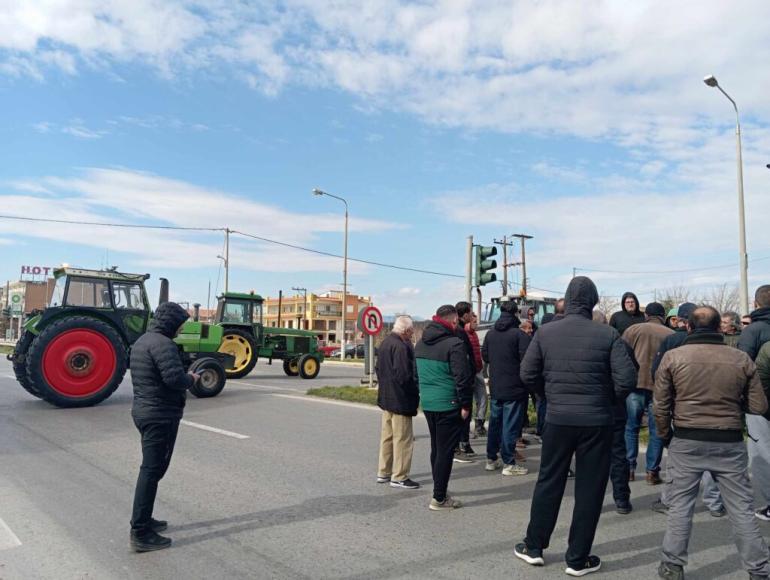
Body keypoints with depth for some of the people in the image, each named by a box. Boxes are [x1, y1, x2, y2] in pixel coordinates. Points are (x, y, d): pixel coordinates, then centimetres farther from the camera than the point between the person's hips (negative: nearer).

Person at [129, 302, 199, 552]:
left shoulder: (142, 340, 13)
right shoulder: (163, 344, -20)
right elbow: (175, 378, -30)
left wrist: (185, 377, 10)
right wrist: (191, 378, -10)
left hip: (143, 409, 10)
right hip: (160, 415, -10)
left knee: (152, 468, 21)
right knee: (152, 470, -3)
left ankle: (143, 520, 33)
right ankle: (140, 533, 4)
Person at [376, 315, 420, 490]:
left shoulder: (385, 343, 9)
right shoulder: (401, 346, -22)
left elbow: (379, 369, 16)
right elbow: (404, 375, -24)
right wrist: (415, 391, -10)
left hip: (386, 397, 10)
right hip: (400, 399, -10)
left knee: (387, 436, 17)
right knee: (402, 439, 1)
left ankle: (384, 472, 26)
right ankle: (399, 477, 8)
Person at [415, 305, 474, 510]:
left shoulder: (421, 343, 10)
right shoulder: (454, 344, -15)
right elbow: (462, 378, -17)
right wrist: (466, 404, -9)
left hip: (427, 403, 8)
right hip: (448, 406, -8)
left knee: (436, 447, 19)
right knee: (445, 450, 1)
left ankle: (439, 489, 32)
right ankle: (439, 499, 6)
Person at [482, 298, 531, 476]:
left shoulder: (490, 333, 4)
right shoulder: (519, 334, -16)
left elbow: (484, 355, 11)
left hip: (495, 387, 6)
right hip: (515, 388, -6)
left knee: (495, 422, 16)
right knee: (510, 425, 0)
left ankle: (491, 459, 25)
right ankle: (509, 464, 6)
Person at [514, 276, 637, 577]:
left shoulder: (545, 332, -4)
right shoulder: (608, 334, -9)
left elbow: (528, 375, -1)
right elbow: (626, 379, -12)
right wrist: (607, 400, 7)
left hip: (557, 418, 2)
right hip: (597, 420, -1)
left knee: (548, 483, 15)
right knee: (589, 489, 10)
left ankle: (534, 547, 27)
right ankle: (578, 559, 20)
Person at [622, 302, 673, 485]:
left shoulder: (633, 329, 6)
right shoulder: (672, 335, 7)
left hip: (635, 383, 0)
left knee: (630, 427, 11)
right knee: (656, 431, 8)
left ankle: (629, 468, 13)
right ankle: (652, 471, 11)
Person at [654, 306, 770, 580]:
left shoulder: (672, 357, -5)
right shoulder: (742, 359, 0)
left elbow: (661, 407, -3)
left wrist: (665, 436, 12)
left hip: (687, 441, -1)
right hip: (730, 443, 1)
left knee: (680, 506, 9)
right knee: (742, 508, 13)